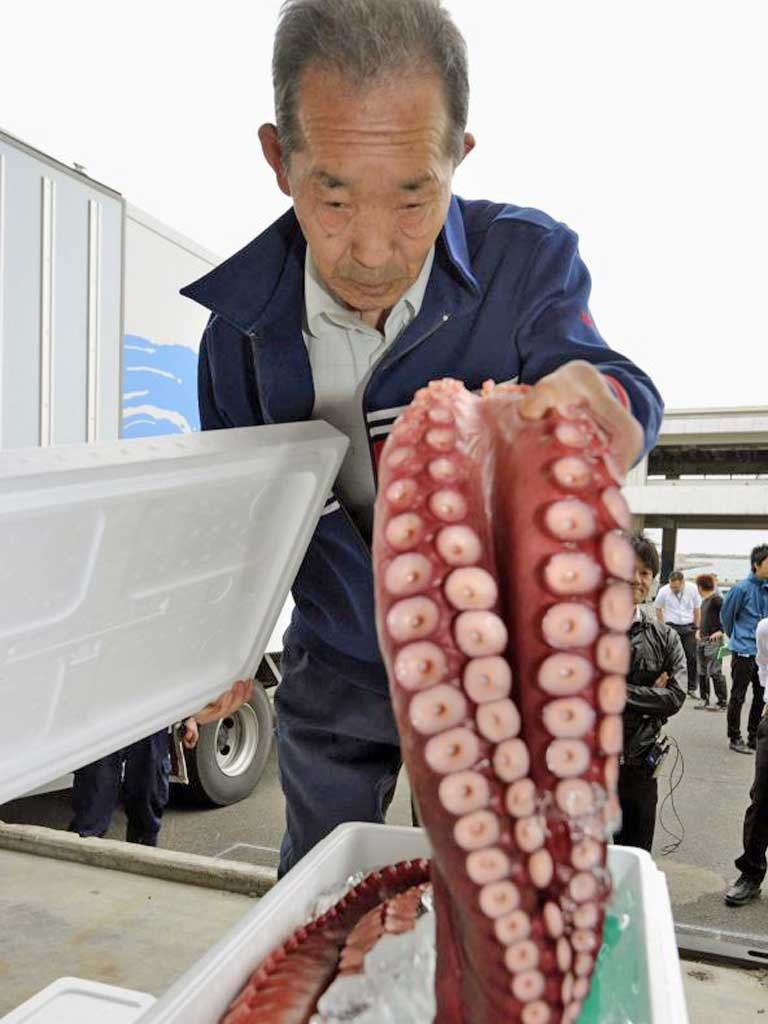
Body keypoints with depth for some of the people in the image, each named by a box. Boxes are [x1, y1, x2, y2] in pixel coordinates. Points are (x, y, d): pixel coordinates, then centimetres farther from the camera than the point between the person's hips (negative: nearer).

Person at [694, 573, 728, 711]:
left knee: (714, 672, -5)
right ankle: (704, 699, 23)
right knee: (702, 672, 13)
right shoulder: (705, 600, 13)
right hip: (702, 639, 9)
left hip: (713, 640, -9)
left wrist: (721, 631, -18)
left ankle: (722, 702, 3)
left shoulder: (716, 599, -13)